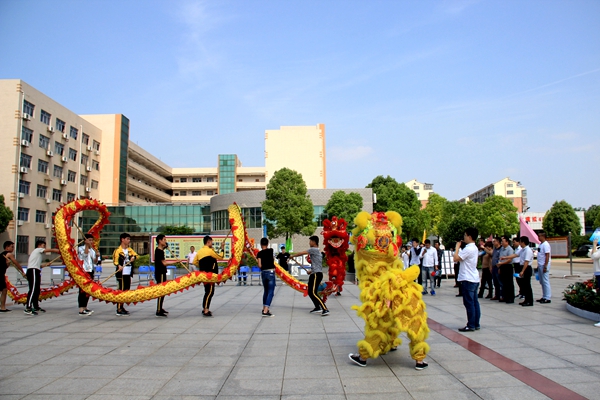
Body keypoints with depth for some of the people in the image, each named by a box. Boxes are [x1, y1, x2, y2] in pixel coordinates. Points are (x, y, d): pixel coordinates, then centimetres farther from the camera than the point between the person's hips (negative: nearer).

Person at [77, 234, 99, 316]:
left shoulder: (92, 250, 14)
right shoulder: (80, 248, -3)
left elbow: (95, 262, 8)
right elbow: (85, 253, -24)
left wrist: (97, 256, -10)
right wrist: (87, 245, -19)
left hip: (90, 271, 7)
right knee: (82, 291, -9)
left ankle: (85, 308, 20)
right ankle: (81, 310, -9)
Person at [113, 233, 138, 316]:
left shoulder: (130, 250, 15)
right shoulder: (118, 250, -7)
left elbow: (135, 255, 12)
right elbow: (115, 261, -13)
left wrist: (134, 257, -10)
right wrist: (119, 265, -32)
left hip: (128, 273, 7)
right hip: (121, 273, -7)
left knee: (126, 290, 13)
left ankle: (121, 307, 25)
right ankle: (119, 310, -3)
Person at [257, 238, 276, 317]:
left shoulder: (259, 253, -1)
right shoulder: (271, 250, 0)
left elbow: (259, 265, -6)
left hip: (263, 273, 3)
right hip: (271, 272, -3)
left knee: (266, 291, 21)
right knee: (270, 292, -4)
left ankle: (264, 308, 32)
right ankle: (265, 311, -14)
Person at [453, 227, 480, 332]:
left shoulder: (468, 248, -17)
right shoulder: (474, 248, 15)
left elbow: (456, 258, -19)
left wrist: (457, 247, -8)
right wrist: (459, 248, 13)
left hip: (468, 280, -10)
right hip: (474, 278, 10)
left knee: (469, 303, -5)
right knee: (474, 302, 11)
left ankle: (471, 325, -2)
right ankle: (476, 324, 16)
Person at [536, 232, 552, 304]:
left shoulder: (546, 244, -14)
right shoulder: (540, 244, 15)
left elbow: (547, 256, -19)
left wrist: (545, 266, -22)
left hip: (544, 265, -10)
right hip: (540, 265, 10)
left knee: (545, 282, -5)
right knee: (542, 282, 14)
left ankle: (547, 298, -1)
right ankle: (544, 297, 21)